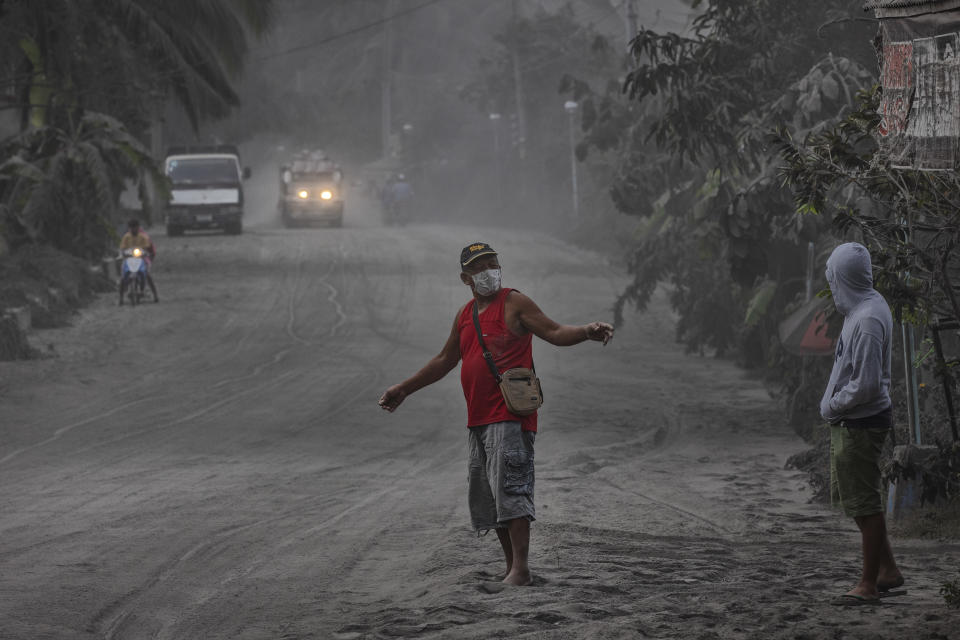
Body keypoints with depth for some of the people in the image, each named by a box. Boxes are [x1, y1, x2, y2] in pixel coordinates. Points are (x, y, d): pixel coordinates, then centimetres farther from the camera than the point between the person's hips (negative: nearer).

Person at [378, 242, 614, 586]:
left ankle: (520, 568, -20)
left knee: (510, 488, -17)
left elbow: (555, 332, -9)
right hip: (478, 420, 8)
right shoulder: (465, 316, 18)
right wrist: (403, 389, 32)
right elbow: (444, 361, 29)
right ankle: (512, 568, 14)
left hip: (510, 416, -8)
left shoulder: (514, 304, -2)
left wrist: (587, 332, -29)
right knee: (485, 499, 8)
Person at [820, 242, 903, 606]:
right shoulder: (866, 306, 8)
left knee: (864, 503, -1)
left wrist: (832, 406, -12)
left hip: (860, 424, -10)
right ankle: (887, 570, 27)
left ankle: (869, 585, 7)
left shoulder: (868, 320, -24)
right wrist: (833, 404, 9)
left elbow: (866, 385, -26)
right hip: (848, 423, 10)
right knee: (848, 496, 19)